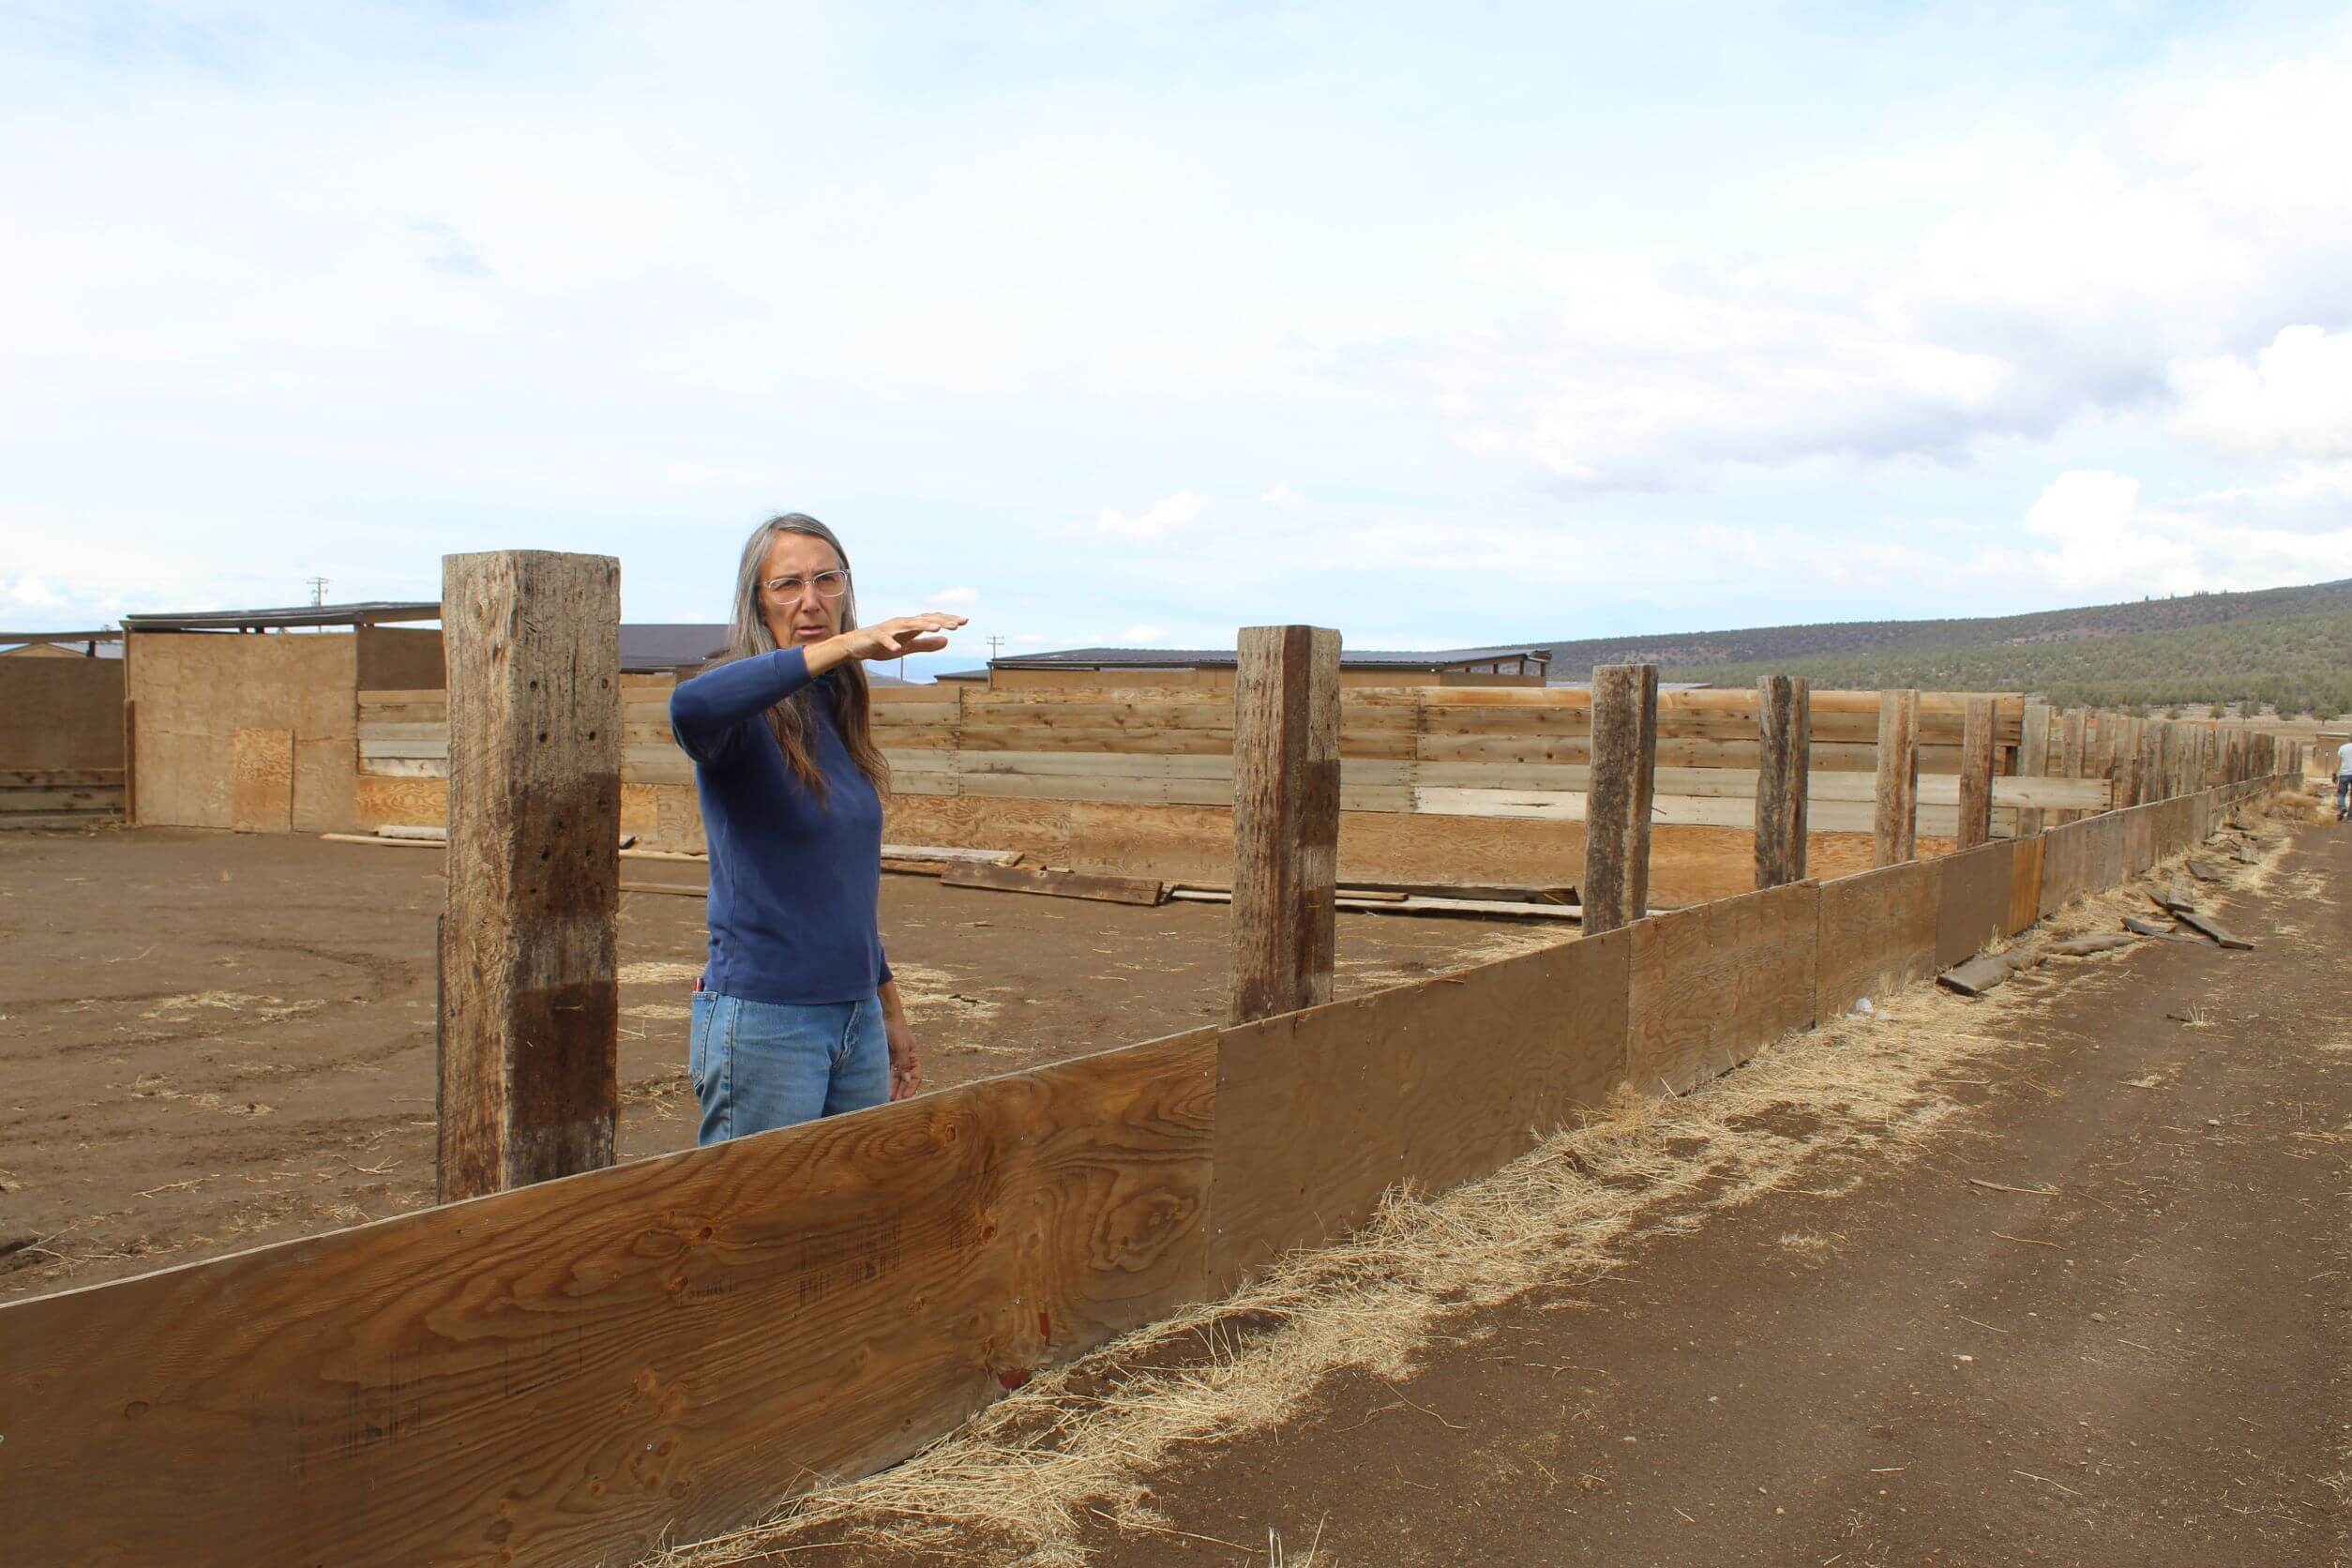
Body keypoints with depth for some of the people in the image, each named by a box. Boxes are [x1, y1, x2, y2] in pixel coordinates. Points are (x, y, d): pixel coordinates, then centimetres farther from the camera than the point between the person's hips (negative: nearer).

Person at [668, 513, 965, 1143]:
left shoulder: (839, 714, 9)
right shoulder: (746, 718, -11)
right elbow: (690, 707, -39)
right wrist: (846, 644, -42)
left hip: (858, 1020, 7)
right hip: (761, 1022, -7)